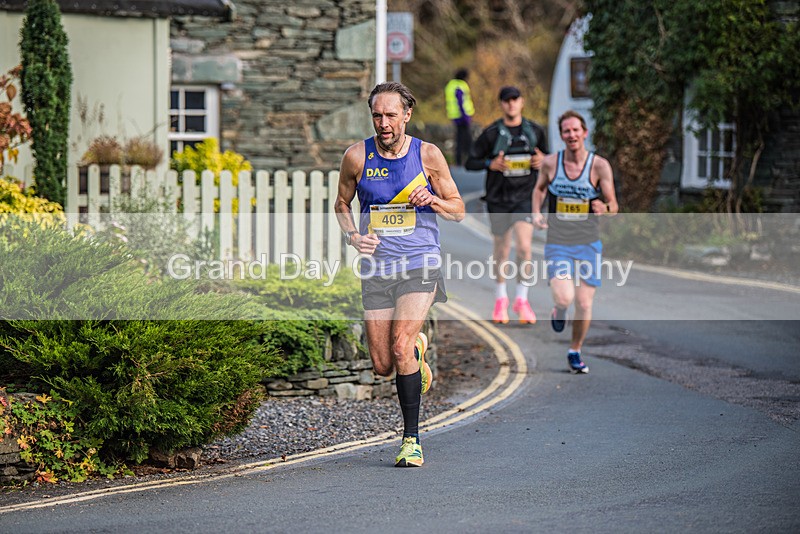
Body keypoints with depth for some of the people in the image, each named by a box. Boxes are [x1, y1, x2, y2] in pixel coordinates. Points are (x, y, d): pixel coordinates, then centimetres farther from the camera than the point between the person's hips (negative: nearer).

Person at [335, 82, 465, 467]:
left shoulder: (428, 155, -2)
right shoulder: (356, 156, 0)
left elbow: (458, 210, 7)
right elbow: (342, 204, 16)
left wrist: (432, 201, -14)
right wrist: (353, 236, -4)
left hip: (420, 264, -2)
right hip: (376, 267, 2)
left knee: (401, 346, -20)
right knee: (382, 366, 2)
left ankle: (412, 439, -8)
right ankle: (417, 349, 39)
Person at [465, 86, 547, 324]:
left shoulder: (535, 131, 3)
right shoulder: (491, 133, -4)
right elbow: (470, 162, -1)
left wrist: (542, 161, -6)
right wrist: (490, 164, -20)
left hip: (525, 197, 0)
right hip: (498, 199, 0)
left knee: (524, 246, -15)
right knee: (501, 251, 9)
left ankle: (521, 299, -2)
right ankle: (501, 298, 30)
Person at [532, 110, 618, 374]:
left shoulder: (599, 165, -7)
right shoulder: (550, 163, -2)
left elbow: (614, 207, -3)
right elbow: (539, 188, 19)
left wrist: (605, 208, -26)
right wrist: (536, 213, 2)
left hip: (588, 245, 0)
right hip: (557, 245, 0)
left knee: (584, 304, -1)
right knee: (564, 298, -19)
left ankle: (575, 352, 24)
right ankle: (558, 312, 20)